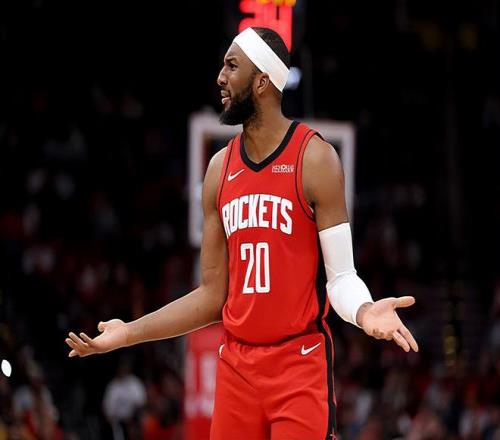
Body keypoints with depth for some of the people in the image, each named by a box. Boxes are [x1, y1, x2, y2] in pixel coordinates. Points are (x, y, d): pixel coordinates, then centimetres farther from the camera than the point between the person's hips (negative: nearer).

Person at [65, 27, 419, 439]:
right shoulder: (220, 168, 9)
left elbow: (341, 277, -7)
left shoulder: (314, 158, -6)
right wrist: (129, 333, 9)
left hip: (300, 365, -5)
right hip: (236, 366, 5)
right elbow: (213, 295, 12)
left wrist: (365, 312, -28)